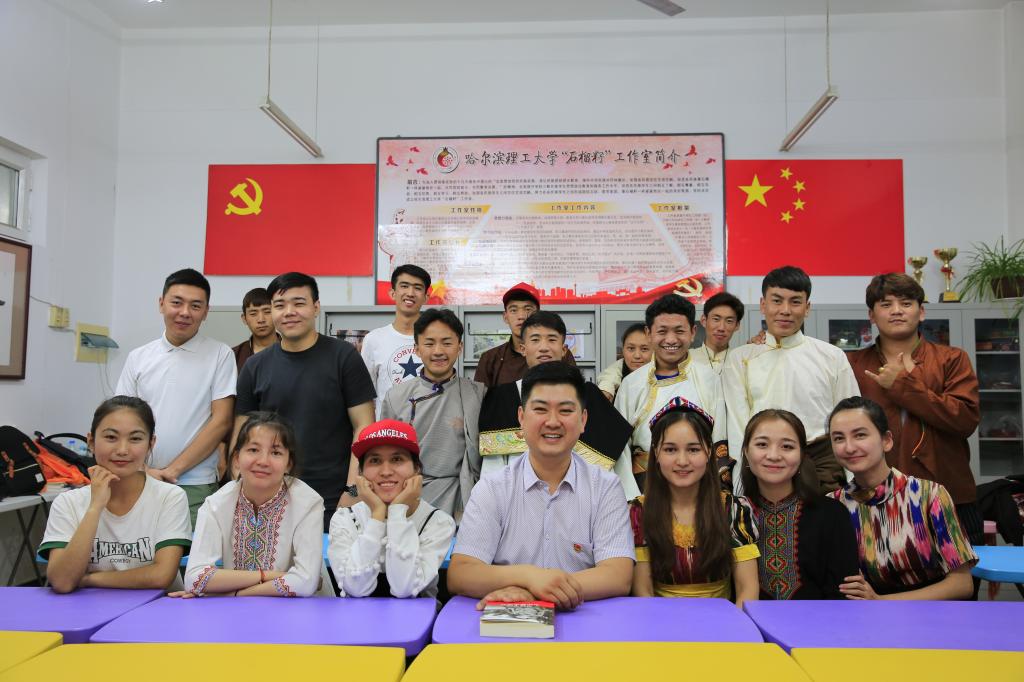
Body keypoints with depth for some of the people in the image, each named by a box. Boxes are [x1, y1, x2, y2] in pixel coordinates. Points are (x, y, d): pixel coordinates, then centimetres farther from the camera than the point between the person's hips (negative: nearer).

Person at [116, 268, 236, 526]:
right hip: (141, 484, 3)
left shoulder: (220, 355, -1)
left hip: (195, 488, -3)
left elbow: (221, 421, -6)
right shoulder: (137, 358, 8)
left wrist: (173, 470, -8)